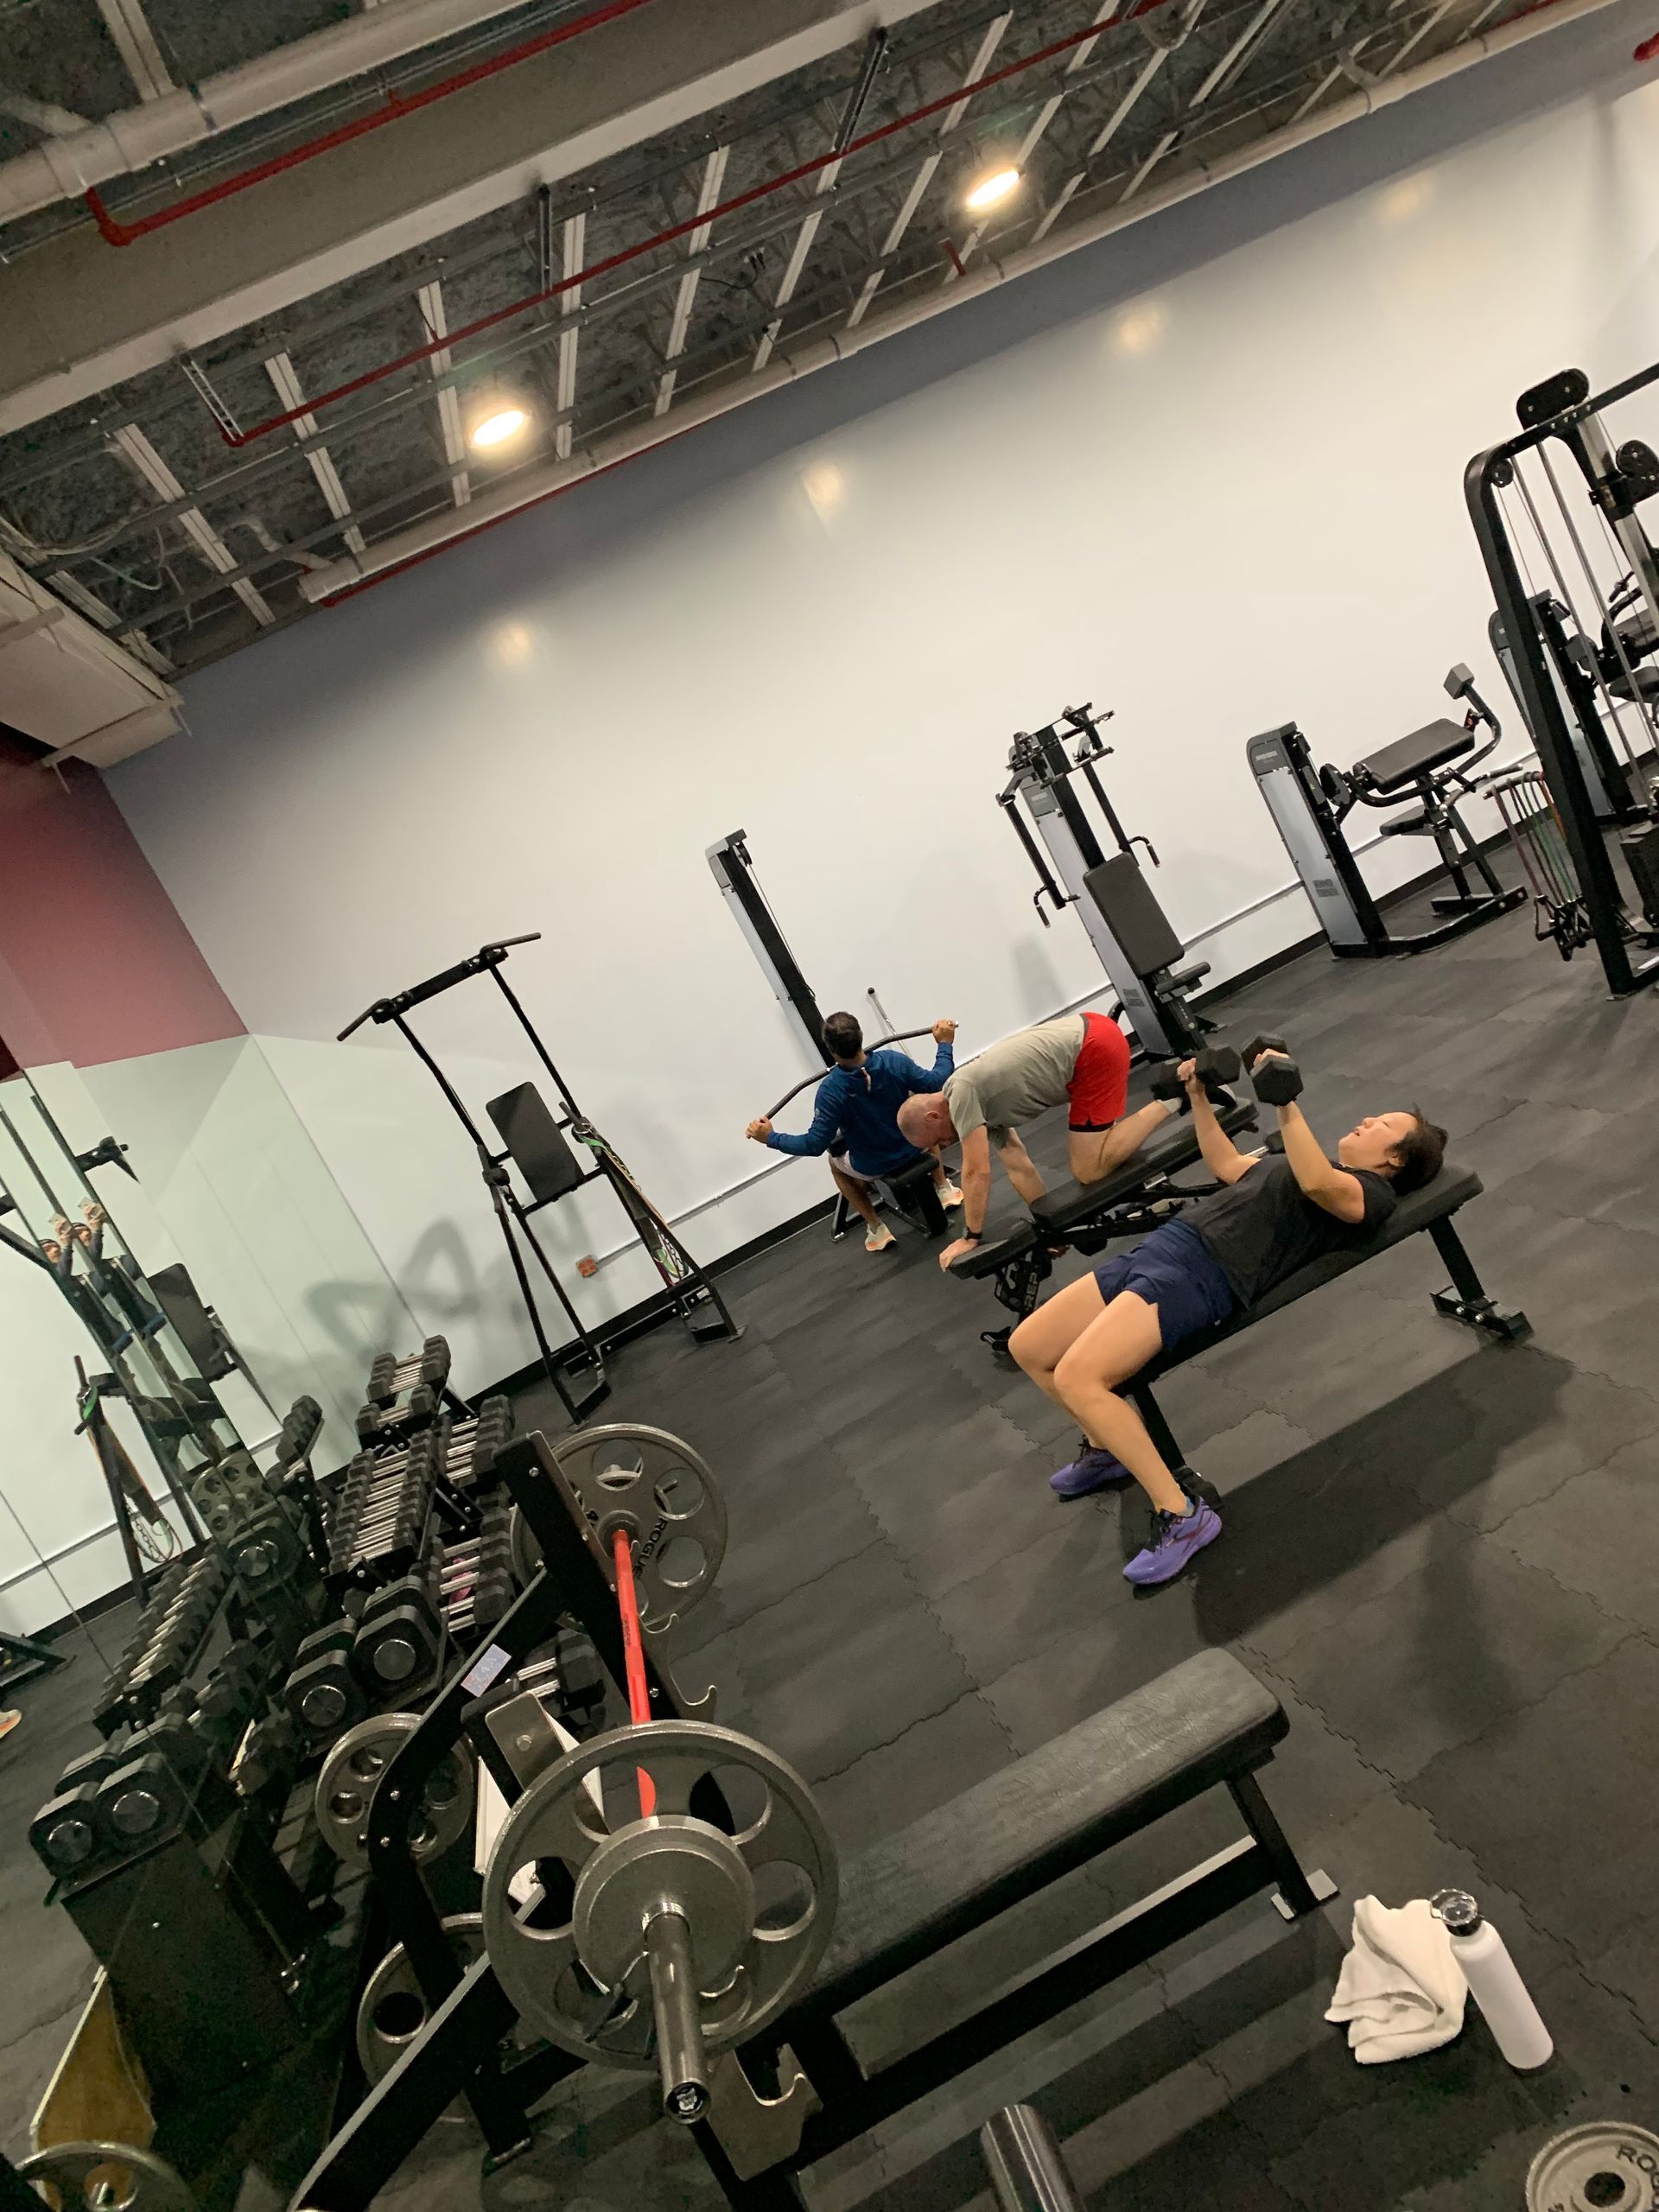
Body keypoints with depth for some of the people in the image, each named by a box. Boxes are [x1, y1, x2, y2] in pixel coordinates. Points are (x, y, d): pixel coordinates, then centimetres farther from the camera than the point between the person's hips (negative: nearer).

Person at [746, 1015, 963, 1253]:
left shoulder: (831, 1089, -29)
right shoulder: (894, 1061, -24)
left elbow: (816, 1145, -25)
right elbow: (937, 1085, -14)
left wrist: (771, 1138, -15)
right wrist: (945, 1044, -1)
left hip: (872, 1167, -2)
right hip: (913, 1147, 2)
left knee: (836, 1161, 33)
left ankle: (875, 1227, 27)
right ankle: (944, 1189, 36)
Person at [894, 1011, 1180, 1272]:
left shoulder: (961, 1093, -11)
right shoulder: (981, 1106, 16)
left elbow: (977, 1172, -12)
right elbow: (1019, 1167, 19)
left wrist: (970, 1238, -2)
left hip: (1093, 1047, -10)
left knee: (1089, 1170, -7)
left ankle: (1169, 1102, -3)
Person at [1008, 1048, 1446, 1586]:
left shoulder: (1370, 1193, 0)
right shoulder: (1326, 1166, 29)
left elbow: (1316, 1183, -24)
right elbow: (1228, 1166, 38)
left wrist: (1287, 1102, -29)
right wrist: (1199, 1097, 31)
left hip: (1205, 1273, -9)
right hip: (1163, 1245, 9)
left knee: (1077, 1377, -29)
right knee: (1027, 1348, 7)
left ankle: (1183, 1515, -16)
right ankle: (1106, 1449, 29)